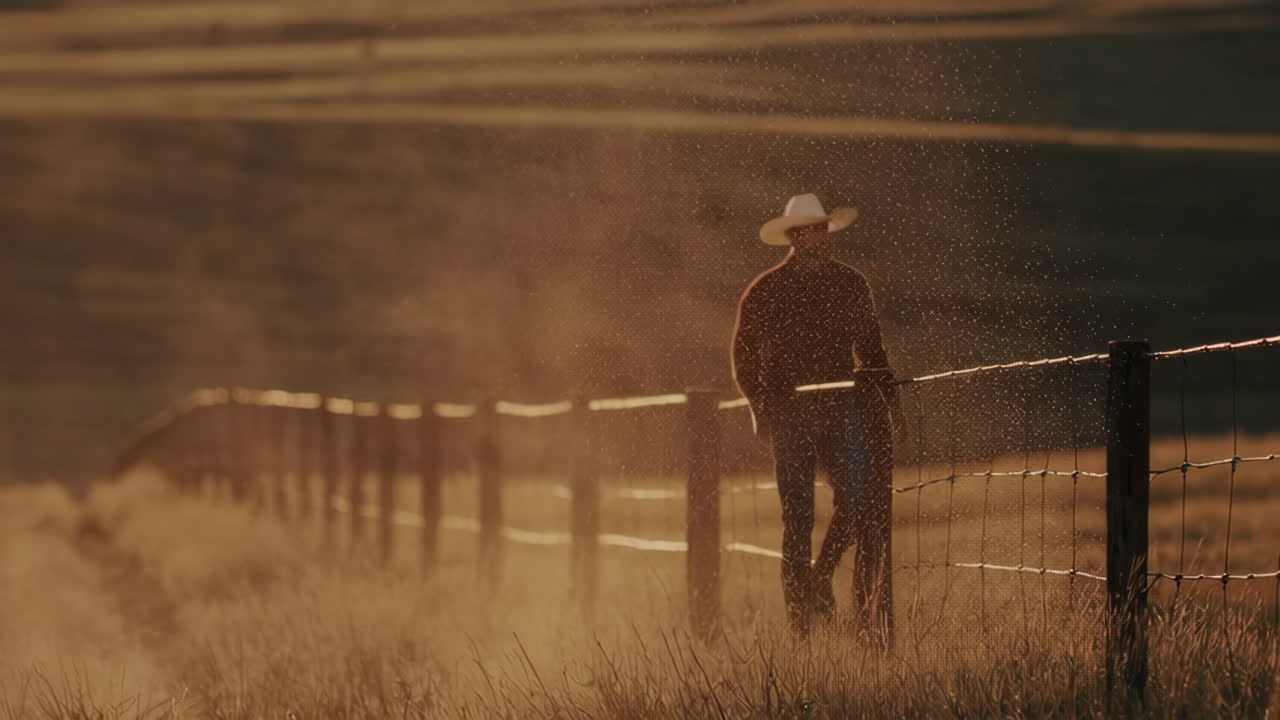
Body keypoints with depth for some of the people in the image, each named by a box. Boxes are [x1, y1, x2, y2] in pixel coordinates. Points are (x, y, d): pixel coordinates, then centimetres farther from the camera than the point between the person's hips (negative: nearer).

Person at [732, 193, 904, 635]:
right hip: (789, 413, -2)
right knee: (797, 516, -3)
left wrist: (891, 403, 11)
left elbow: (871, 350, 20)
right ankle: (799, 617, 3)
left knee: (856, 495, -17)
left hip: (841, 406, 2)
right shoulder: (765, 292, 3)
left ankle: (822, 574, 9)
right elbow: (744, 361, 7)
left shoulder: (850, 285, 12)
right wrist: (761, 408, -6)